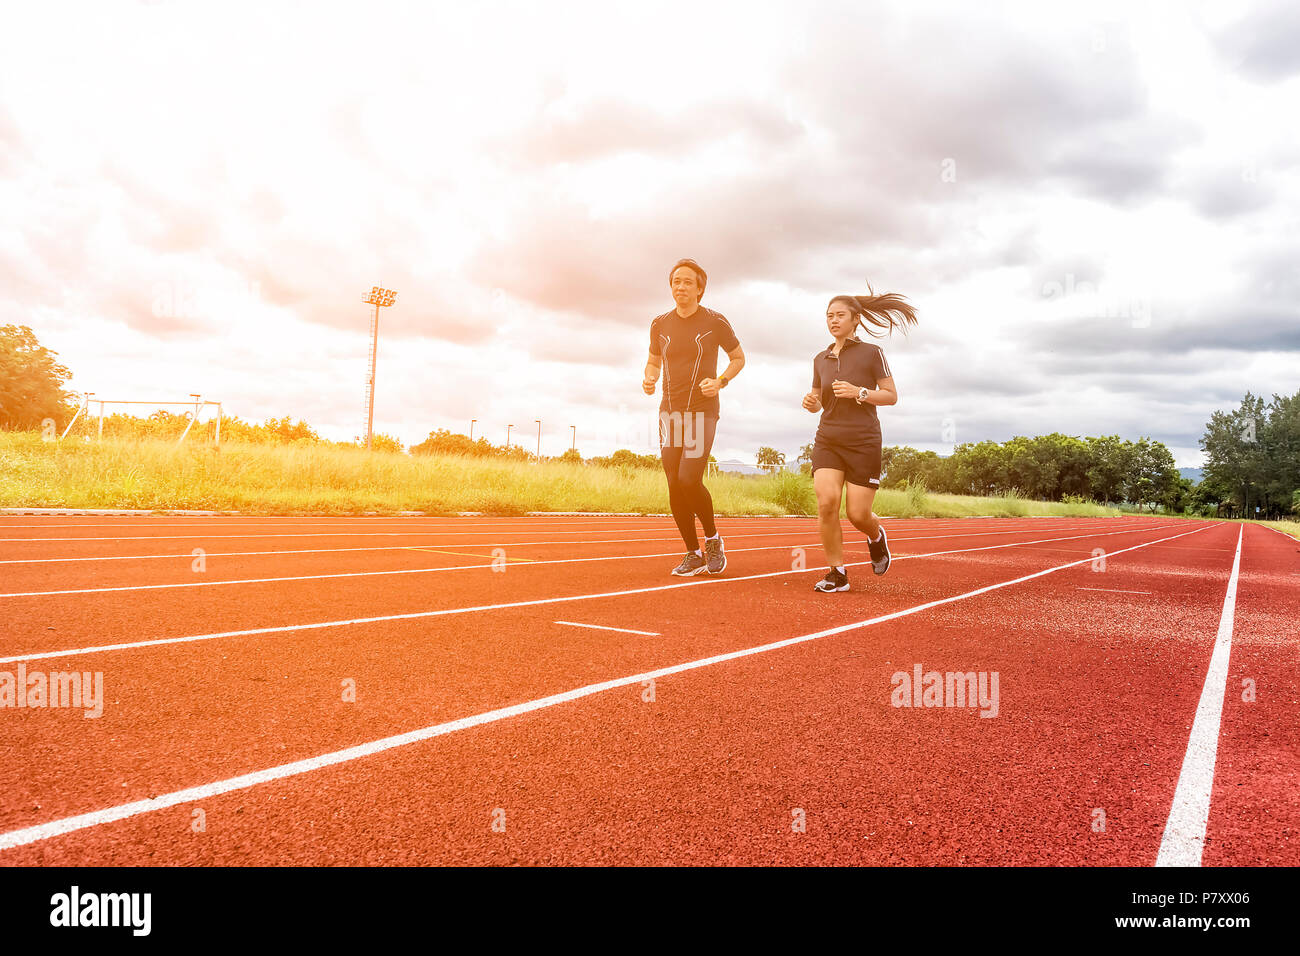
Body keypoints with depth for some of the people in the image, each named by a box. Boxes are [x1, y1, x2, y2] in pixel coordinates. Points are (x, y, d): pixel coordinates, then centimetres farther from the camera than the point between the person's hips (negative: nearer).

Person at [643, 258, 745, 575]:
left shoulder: (715, 322, -1)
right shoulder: (660, 324, 9)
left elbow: (738, 357, 9)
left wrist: (721, 382, -9)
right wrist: (649, 379, -1)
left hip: (702, 411, -4)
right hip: (669, 412, 4)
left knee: (690, 480, -18)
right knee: (674, 486, 1)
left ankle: (713, 538, 8)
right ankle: (694, 555, 13)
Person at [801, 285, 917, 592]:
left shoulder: (872, 353, -1)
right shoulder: (820, 359, 12)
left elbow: (892, 396, -1)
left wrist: (859, 392, -17)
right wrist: (811, 402, -3)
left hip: (863, 442, -3)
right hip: (828, 440, 3)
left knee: (858, 514, -5)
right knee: (826, 502, -17)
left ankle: (877, 536, 33)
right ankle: (837, 573, -5)